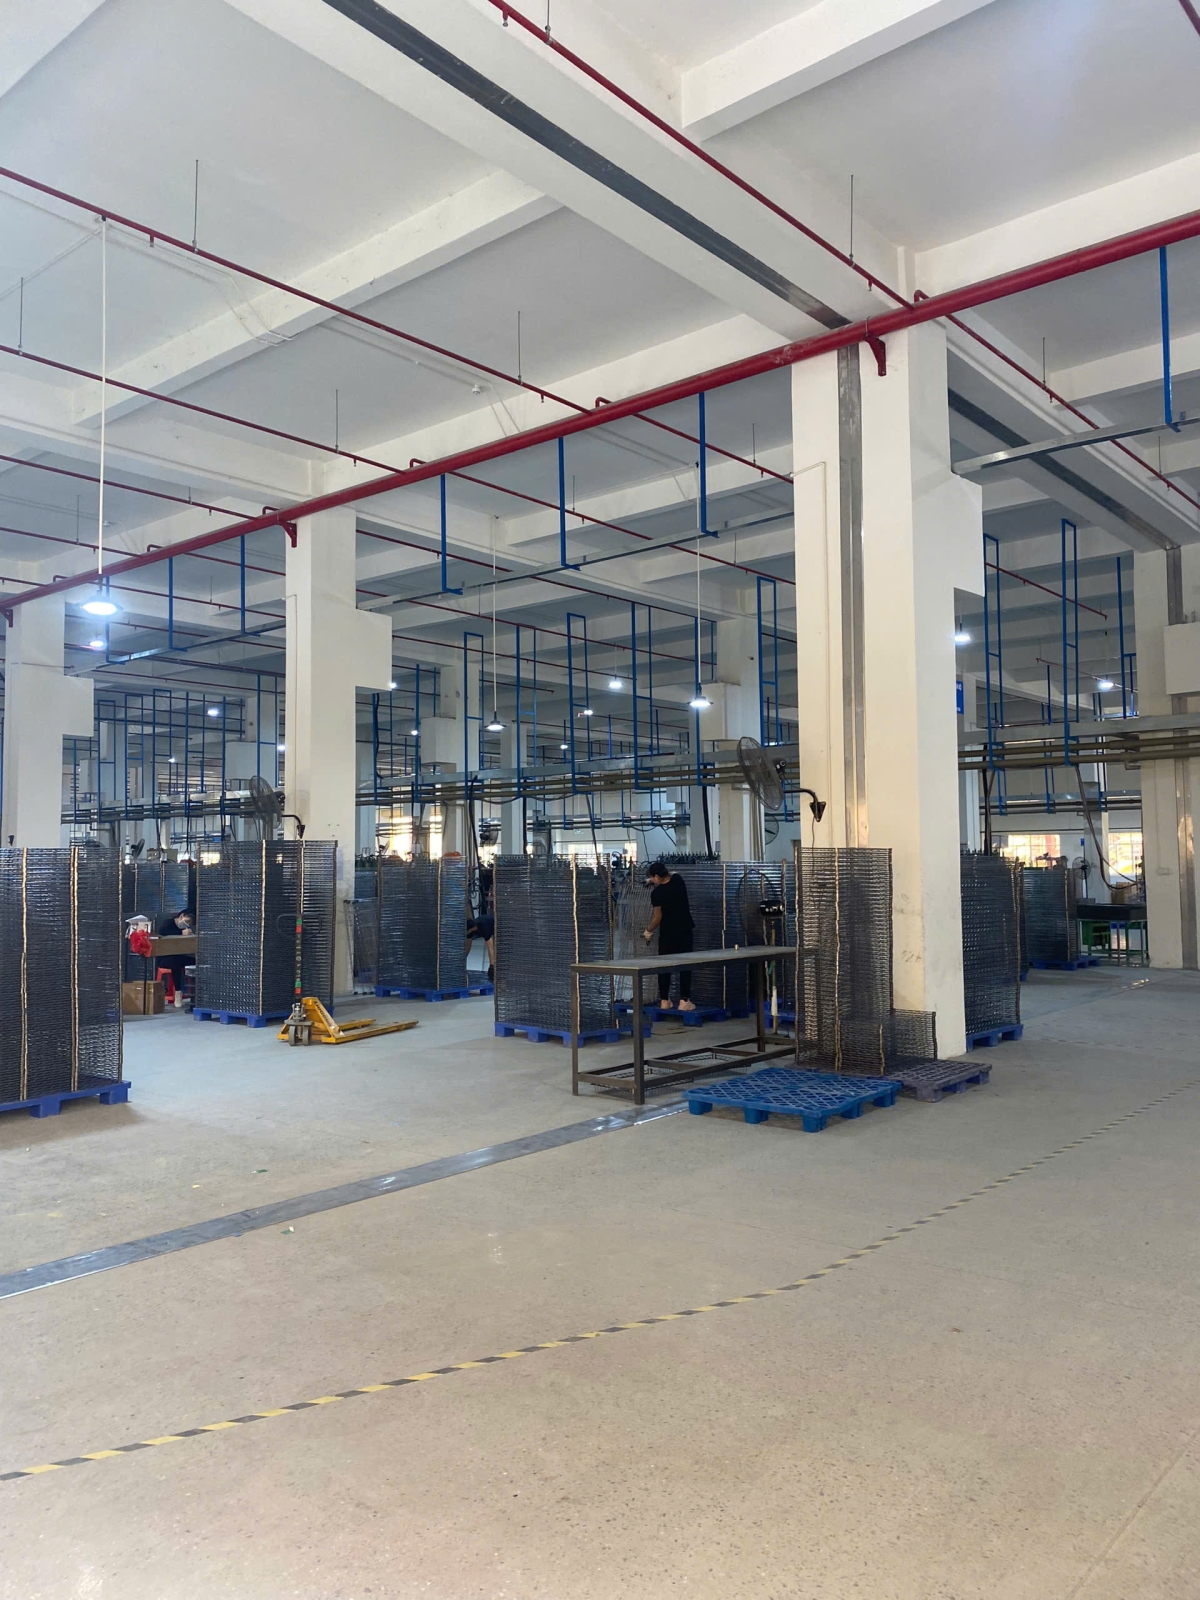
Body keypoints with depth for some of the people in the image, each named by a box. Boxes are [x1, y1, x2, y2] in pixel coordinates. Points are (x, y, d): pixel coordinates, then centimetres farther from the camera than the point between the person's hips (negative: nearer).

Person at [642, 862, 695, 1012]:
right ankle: (684, 1001, -2)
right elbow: (671, 873, 25)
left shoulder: (657, 893, -14)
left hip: (667, 932, -3)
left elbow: (658, 918, -8)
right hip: (685, 929, 3)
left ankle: (664, 1001, 13)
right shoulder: (678, 880, -2)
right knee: (684, 966, 3)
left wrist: (648, 931, 8)